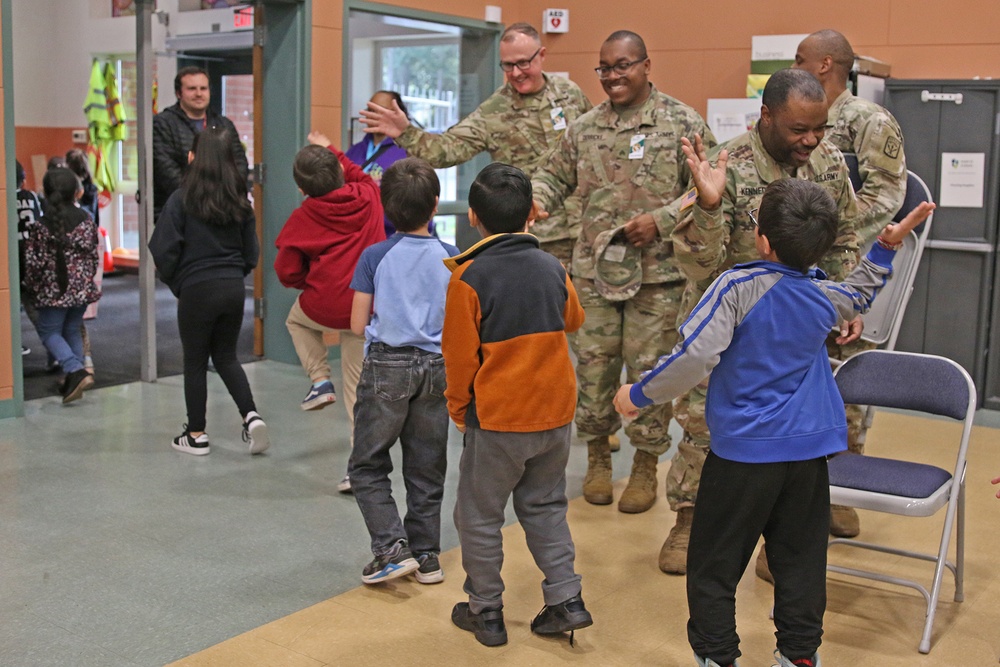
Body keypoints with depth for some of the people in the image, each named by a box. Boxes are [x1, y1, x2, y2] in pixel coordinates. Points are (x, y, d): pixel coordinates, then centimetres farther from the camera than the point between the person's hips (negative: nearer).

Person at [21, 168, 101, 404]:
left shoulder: (40, 224, -11)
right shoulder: (86, 220, -1)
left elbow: (33, 261, -9)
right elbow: (93, 255, 6)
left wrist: (31, 287, 6)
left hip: (54, 289, -4)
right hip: (82, 287, 4)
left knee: (49, 332, 7)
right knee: (72, 331, 17)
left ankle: (76, 371, -13)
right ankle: (74, 377, 13)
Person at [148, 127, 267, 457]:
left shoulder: (181, 200, -11)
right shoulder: (240, 202, 3)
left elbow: (163, 251, -12)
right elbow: (251, 253, 7)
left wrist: (174, 283, 4)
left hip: (196, 290, -4)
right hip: (234, 288, 4)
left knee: (195, 362, 9)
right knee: (226, 356, 19)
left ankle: (196, 435, 18)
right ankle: (251, 415, 3)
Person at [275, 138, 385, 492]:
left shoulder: (302, 218, -6)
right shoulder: (367, 197, 1)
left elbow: (287, 273, -1)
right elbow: (362, 177, 28)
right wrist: (333, 151, 36)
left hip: (326, 308, -3)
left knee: (296, 318, 34)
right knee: (358, 387, 12)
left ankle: (320, 380, 17)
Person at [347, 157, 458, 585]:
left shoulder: (374, 257, -6)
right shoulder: (450, 257, -1)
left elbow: (358, 325, -4)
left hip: (387, 366, -3)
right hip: (435, 368, 3)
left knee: (367, 465, 10)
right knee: (426, 467, 13)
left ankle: (392, 547, -1)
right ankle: (426, 555, 20)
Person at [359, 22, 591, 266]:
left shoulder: (570, 92, 3)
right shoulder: (493, 112, -8)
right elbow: (450, 147, -15)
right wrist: (405, 133, -31)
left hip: (584, 228, 3)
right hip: (536, 237, -3)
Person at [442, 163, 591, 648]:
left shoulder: (468, 277, -15)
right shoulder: (552, 268, -1)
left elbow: (460, 354, -11)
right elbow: (573, 320, 18)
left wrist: (459, 407, 4)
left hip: (496, 418, -5)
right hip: (555, 412, 5)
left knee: (479, 516, 12)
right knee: (545, 506, 21)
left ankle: (486, 611, 21)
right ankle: (566, 601, 19)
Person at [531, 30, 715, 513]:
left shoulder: (683, 123, -2)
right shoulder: (584, 128, 9)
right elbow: (554, 175, 17)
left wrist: (661, 220, -15)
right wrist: (535, 198, -5)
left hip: (657, 274, -3)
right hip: (594, 270, 3)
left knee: (649, 370, 4)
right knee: (593, 366, 8)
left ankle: (646, 465, 20)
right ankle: (598, 456, 26)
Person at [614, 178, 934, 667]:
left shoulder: (738, 286, -18)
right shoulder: (824, 296, 0)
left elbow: (695, 356, -24)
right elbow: (859, 295, 25)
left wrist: (639, 394, -12)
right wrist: (886, 247, 29)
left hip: (743, 451, -5)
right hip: (808, 449, 5)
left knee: (714, 562, 9)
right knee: (799, 558, 16)